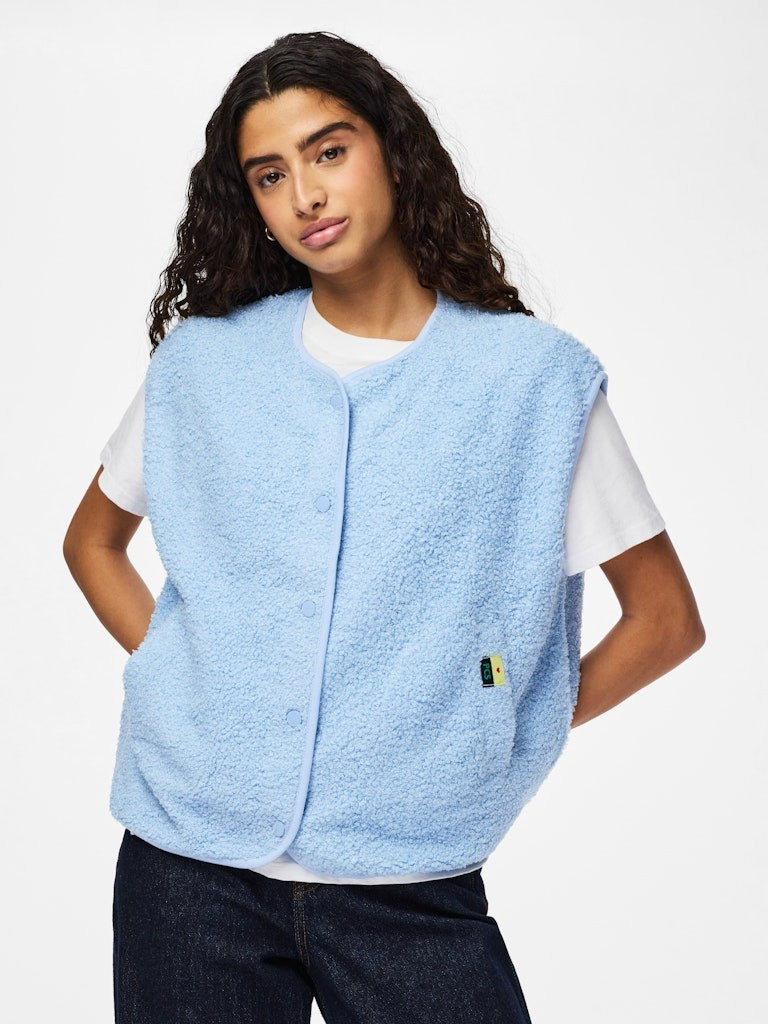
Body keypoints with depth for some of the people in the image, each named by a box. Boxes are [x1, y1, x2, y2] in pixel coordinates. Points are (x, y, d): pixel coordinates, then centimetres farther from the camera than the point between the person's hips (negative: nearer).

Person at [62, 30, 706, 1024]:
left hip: (410, 882, -1)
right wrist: (171, 671, 4)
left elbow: (666, 618, 2)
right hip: (191, 865, 2)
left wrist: (482, 746, -3)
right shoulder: (203, 360, 4)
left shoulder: (537, 379, -3)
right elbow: (92, 541, 18)